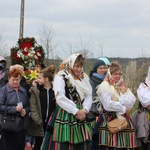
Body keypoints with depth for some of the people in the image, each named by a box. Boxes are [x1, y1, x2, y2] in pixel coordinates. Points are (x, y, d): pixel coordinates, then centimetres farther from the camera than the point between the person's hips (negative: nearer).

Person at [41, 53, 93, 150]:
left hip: (82, 116, 6)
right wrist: (76, 111, -14)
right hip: (65, 116, -5)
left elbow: (89, 96, 10)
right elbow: (60, 98, -14)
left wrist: (85, 109, -9)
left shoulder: (84, 78, 15)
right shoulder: (61, 77, -4)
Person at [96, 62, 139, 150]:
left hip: (124, 120, 6)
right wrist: (124, 109, -8)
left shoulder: (123, 86, 16)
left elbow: (132, 100, -1)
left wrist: (119, 100, -16)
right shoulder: (104, 86, -3)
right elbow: (108, 105, -15)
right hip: (109, 121, -6)